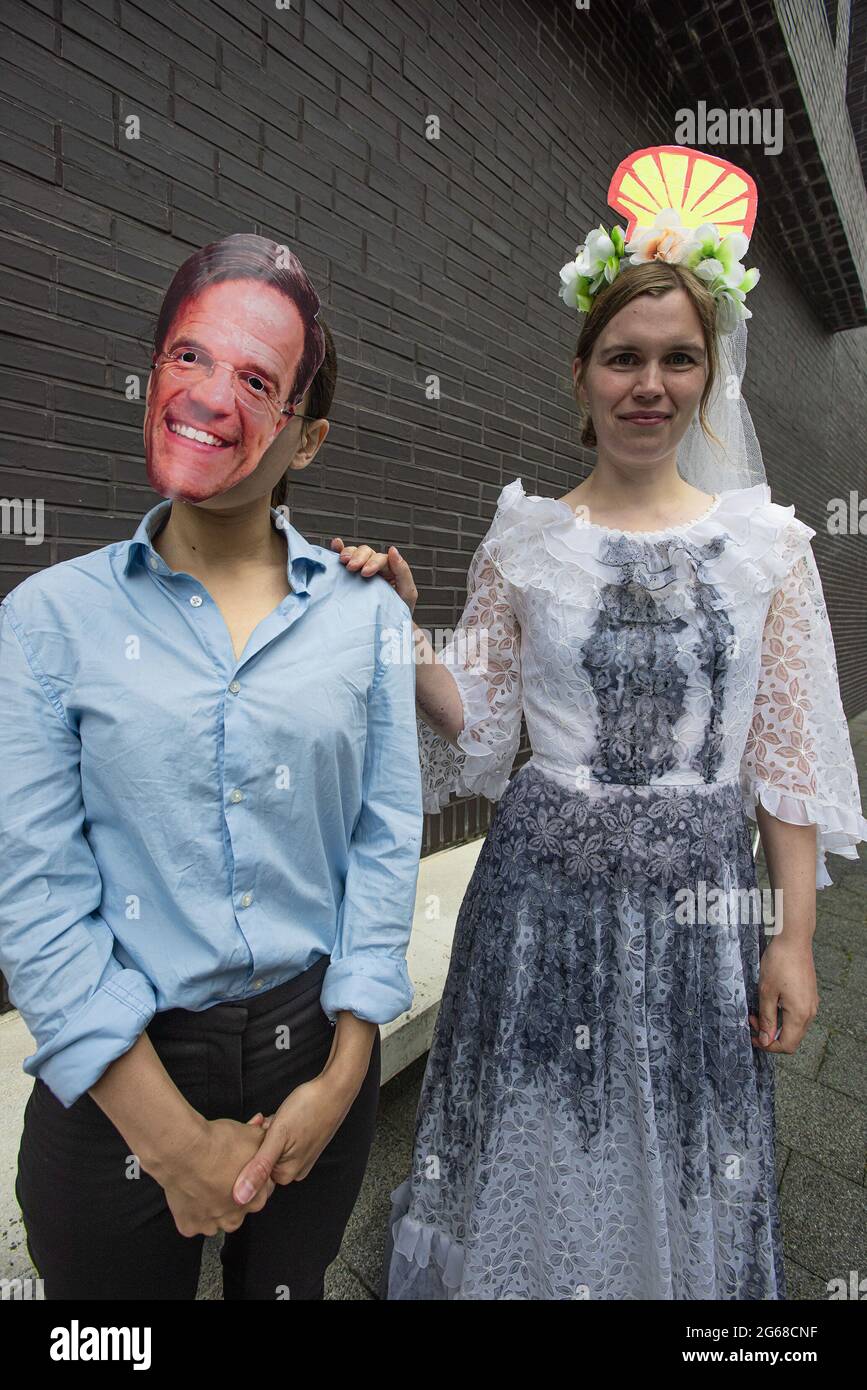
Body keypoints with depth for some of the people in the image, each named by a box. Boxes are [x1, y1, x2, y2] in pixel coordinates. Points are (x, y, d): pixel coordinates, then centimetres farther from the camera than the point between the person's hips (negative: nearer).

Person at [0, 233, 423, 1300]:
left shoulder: (368, 612, -5)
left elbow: (386, 840, -6)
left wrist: (342, 1075, -7)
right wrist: (173, 1133, -11)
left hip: (317, 1053, 2)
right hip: (115, 1078, -1)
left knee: (288, 1286, 26)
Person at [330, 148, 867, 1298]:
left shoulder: (766, 542, 1)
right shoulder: (524, 542, 0)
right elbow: (478, 727, 1)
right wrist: (404, 631, -14)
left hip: (700, 897, 1)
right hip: (544, 887, 0)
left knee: (675, 1163, 18)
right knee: (535, 1141, 16)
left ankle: (676, 1268, 49)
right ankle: (513, 1269, 46)